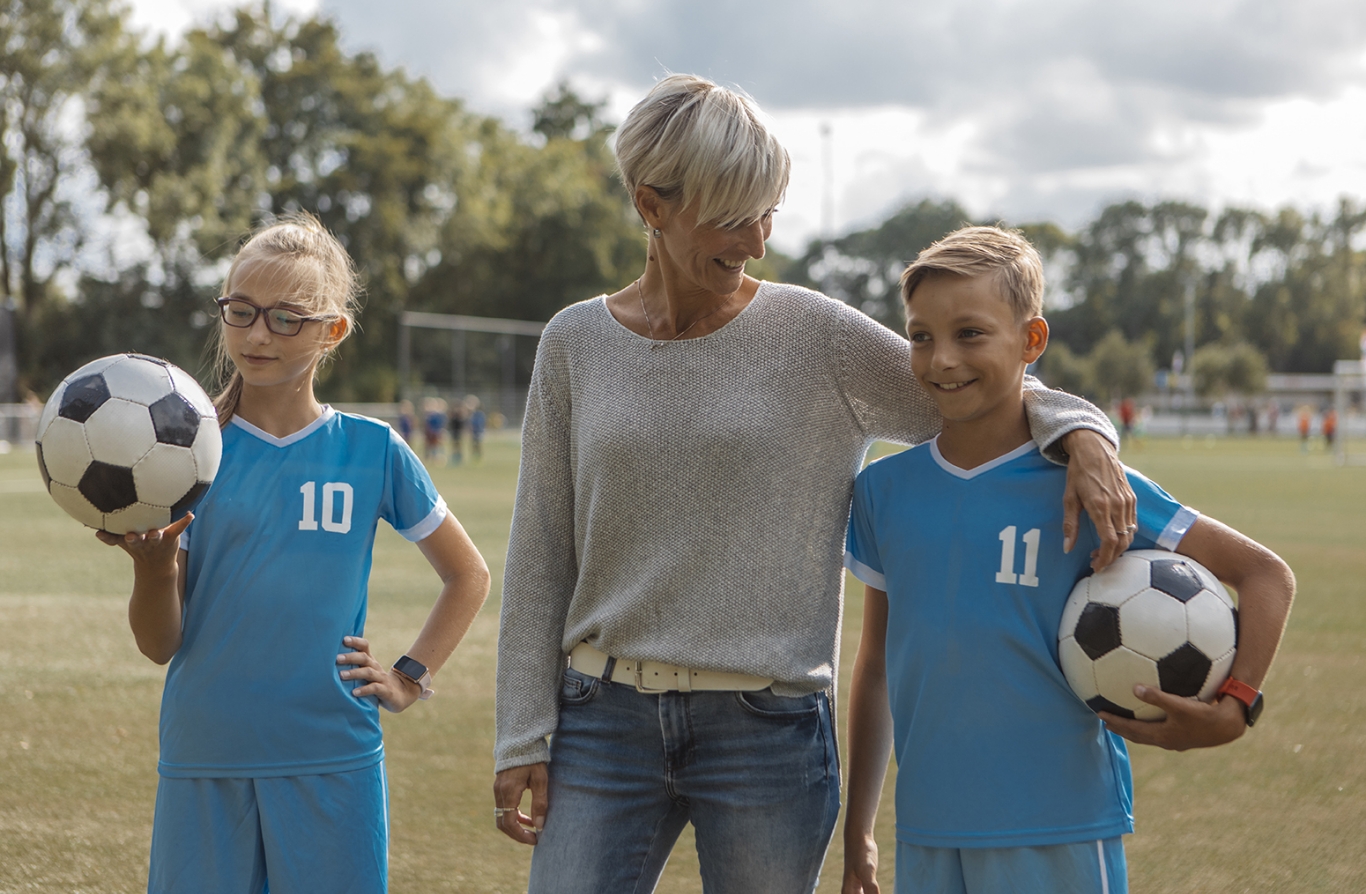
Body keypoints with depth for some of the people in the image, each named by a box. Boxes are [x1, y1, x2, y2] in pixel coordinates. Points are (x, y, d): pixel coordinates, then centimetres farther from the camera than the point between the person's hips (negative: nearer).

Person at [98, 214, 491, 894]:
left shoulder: (372, 451, 2)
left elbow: (468, 575, 17)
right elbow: (159, 644, -2)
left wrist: (411, 678, 6)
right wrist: (150, 560, -20)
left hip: (333, 766, 0)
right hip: (203, 765, 0)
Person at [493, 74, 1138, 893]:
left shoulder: (814, 336, -1)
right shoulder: (576, 344, 4)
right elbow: (541, 553, 7)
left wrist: (1083, 433, -16)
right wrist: (523, 736, 3)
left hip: (767, 730, -1)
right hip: (606, 718, 1)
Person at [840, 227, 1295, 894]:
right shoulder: (885, 489, 6)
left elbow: (1265, 574, -4)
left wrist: (1232, 709, -17)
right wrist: (856, 831, 17)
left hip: (1059, 837, -4)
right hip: (926, 837, 4)